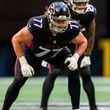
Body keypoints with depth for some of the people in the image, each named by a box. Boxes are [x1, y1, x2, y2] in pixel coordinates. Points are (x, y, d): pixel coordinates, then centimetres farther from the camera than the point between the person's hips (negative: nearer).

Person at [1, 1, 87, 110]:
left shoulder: (72, 29, -34)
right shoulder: (36, 26, -42)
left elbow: (83, 42, -11)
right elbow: (16, 40, -25)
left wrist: (75, 57, -29)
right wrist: (23, 63, -28)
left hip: (58, 52, 2)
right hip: (32, 51, -2)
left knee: (73, 72, -18)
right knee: (19, 80, -11)